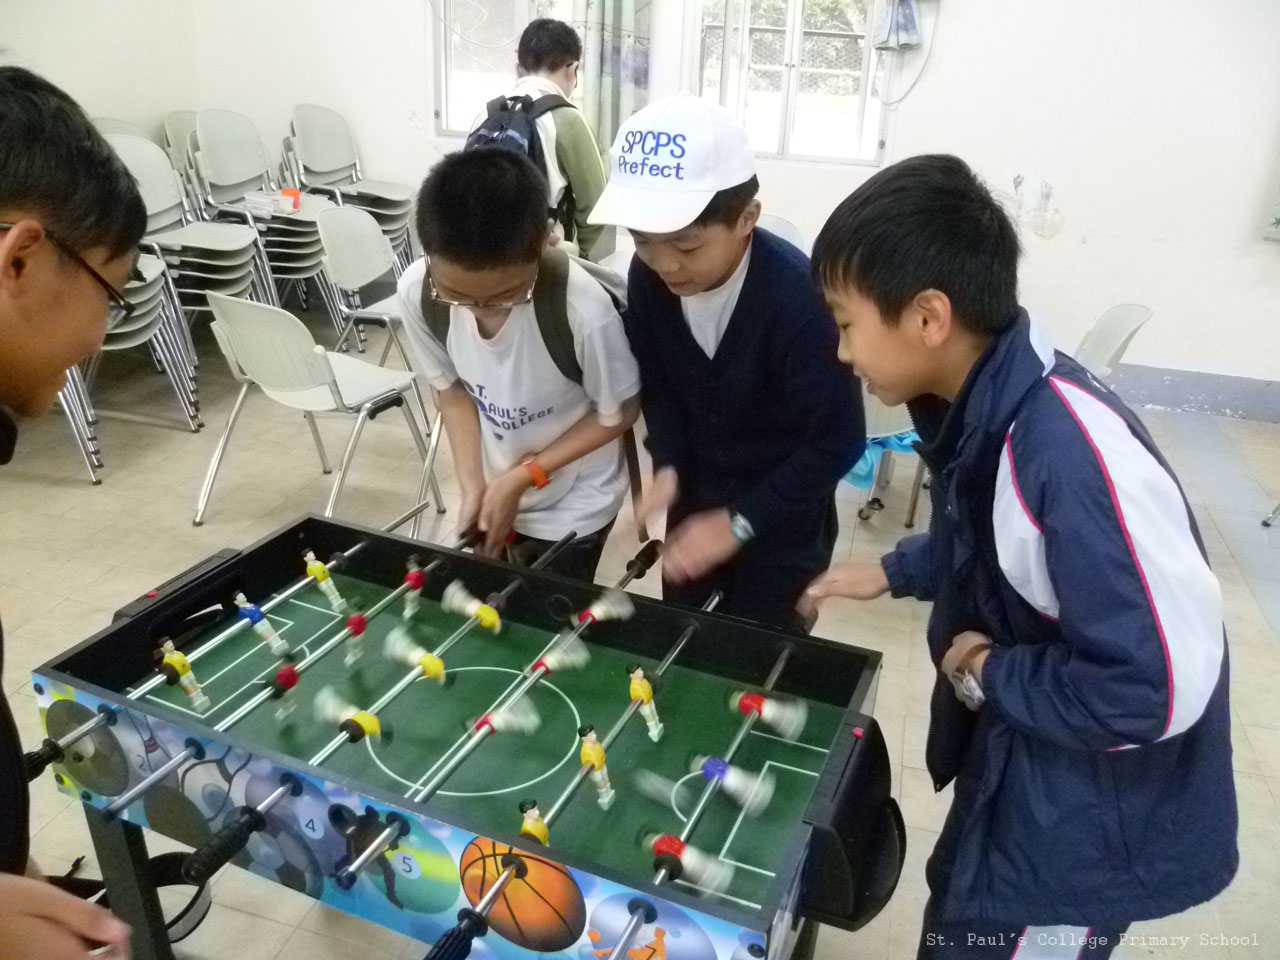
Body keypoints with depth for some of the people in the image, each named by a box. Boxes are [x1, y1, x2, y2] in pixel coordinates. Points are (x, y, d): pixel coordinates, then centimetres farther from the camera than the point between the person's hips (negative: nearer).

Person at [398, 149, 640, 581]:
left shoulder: (583, 309, -35)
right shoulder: (417, 292, -22)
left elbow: (619, 413, -17)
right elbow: (453, 388, -4)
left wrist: (524, 476, -20)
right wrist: (473, 485, -14)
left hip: (574, 506, -3)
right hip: (496, 487, 4)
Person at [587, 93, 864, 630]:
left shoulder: (800, 298, -32)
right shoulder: (648, 278, -16)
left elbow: (836, 441, -24)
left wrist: (740, 522, -24)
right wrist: (668, 464, -13)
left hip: (784, 509, -4)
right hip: (697, 489, 5)